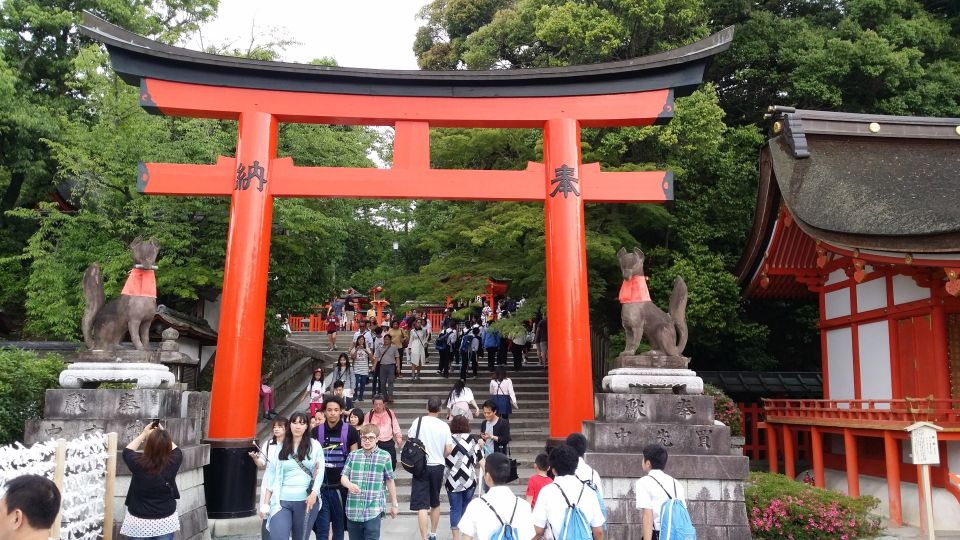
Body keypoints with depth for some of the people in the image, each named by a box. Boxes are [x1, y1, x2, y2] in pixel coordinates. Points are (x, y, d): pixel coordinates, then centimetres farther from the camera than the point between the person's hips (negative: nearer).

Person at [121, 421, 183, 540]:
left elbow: (127, 451, 7)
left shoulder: (138, 462, -17)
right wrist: (163, 433, 14)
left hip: (139, 521, -1)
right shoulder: (172, 463, -14)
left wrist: (144, 434, 13)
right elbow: (177, 450, 11)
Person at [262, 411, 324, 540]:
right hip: (281, 500, 1)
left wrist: (314, 493, -11)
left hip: (306, 500, -1)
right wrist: (266, 503, 7)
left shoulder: (314, 445, 4)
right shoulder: (281, 447, 8)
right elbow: (272, 475, 9)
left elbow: (320, 472, 1)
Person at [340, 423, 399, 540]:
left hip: (373, 509, -3)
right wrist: (349, 484, -22)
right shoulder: (353, 455, 6)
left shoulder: (385, 456, -1)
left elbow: (390, 481, 7)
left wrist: (394, 504, 12)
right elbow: (343, 477, 1)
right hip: (353, 509, 3)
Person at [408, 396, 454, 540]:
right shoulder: (444, 425, -5)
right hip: (438, 467, 2)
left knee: (422, 504, -3)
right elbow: (449, 449, -5)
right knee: (435, 502, 20)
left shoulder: (418, 421, -7)